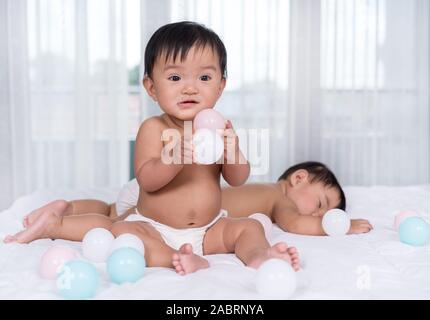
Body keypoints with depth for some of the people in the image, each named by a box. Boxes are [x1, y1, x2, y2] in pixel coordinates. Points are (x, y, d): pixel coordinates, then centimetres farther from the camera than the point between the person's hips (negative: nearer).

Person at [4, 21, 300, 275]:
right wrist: (179, 156, -44)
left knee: (249, 226, -14)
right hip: (154, 228, -3)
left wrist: (232, 151, -29)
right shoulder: (153, 129, -14)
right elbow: (146, 180, -25)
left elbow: (237, 180, -7)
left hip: (209, 230, 3)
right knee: (121, 230, -32)